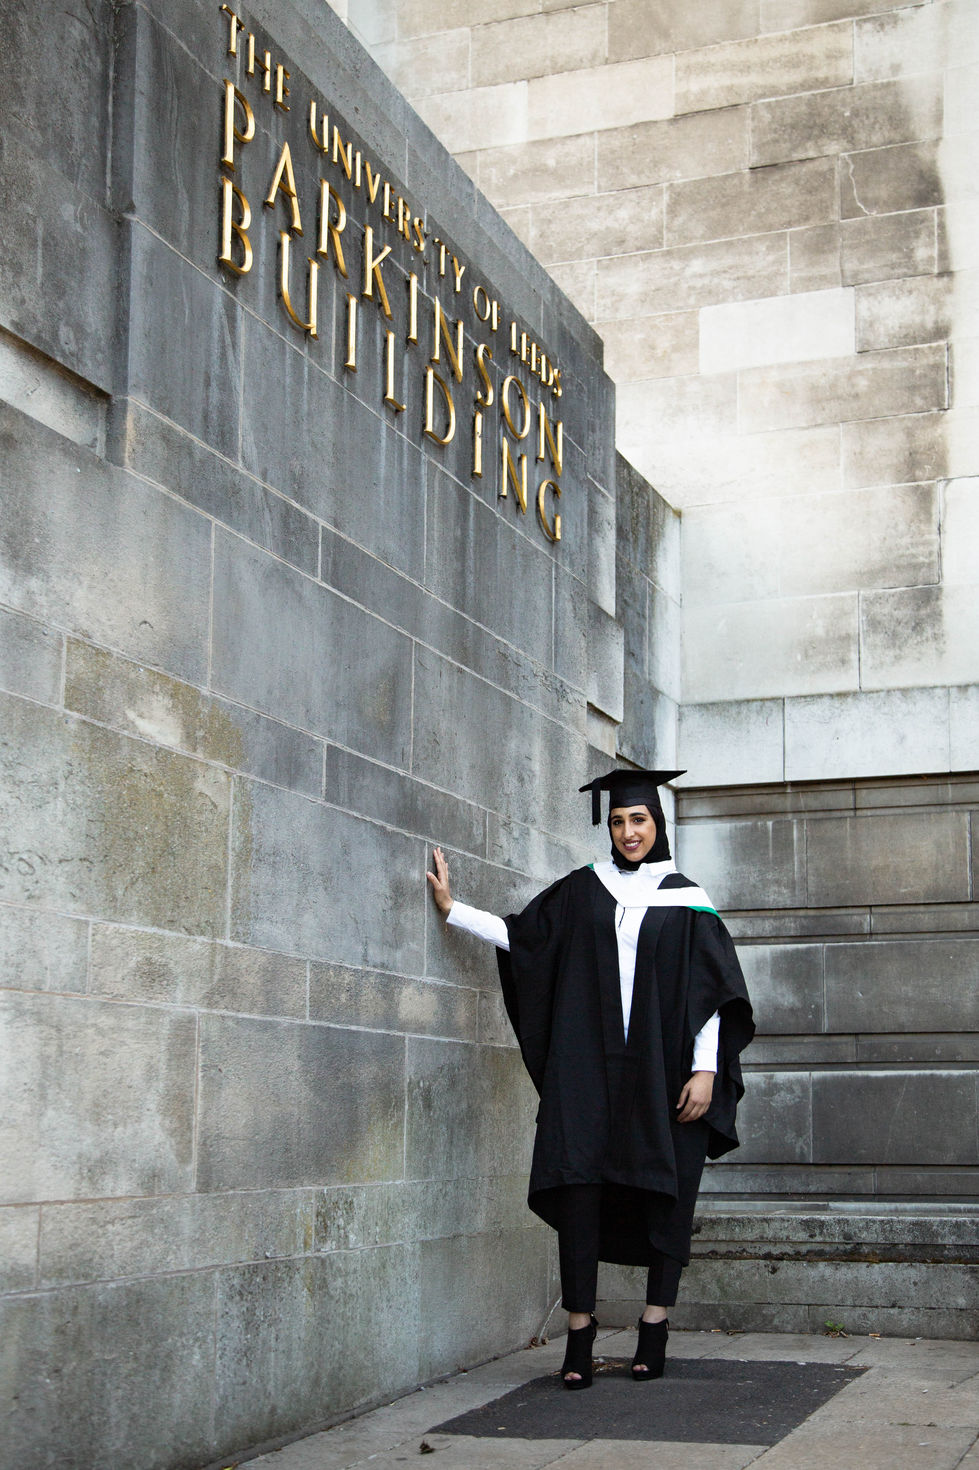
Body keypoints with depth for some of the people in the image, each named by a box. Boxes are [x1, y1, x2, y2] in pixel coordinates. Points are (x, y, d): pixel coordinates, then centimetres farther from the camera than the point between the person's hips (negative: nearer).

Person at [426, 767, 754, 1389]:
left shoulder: (687, 901, 4)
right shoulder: (583, 889, 11)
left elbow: (712, 991, 0)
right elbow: (523, 936, 15)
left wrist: (705, 1069, -8)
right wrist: (452, 909, 13)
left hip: (662, 1074, -1)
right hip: (588, 1070, 1)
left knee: (666, 1195, 2)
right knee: (579, 1185, -8)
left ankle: (655, 1328, 12)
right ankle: (580, 1330, -1)